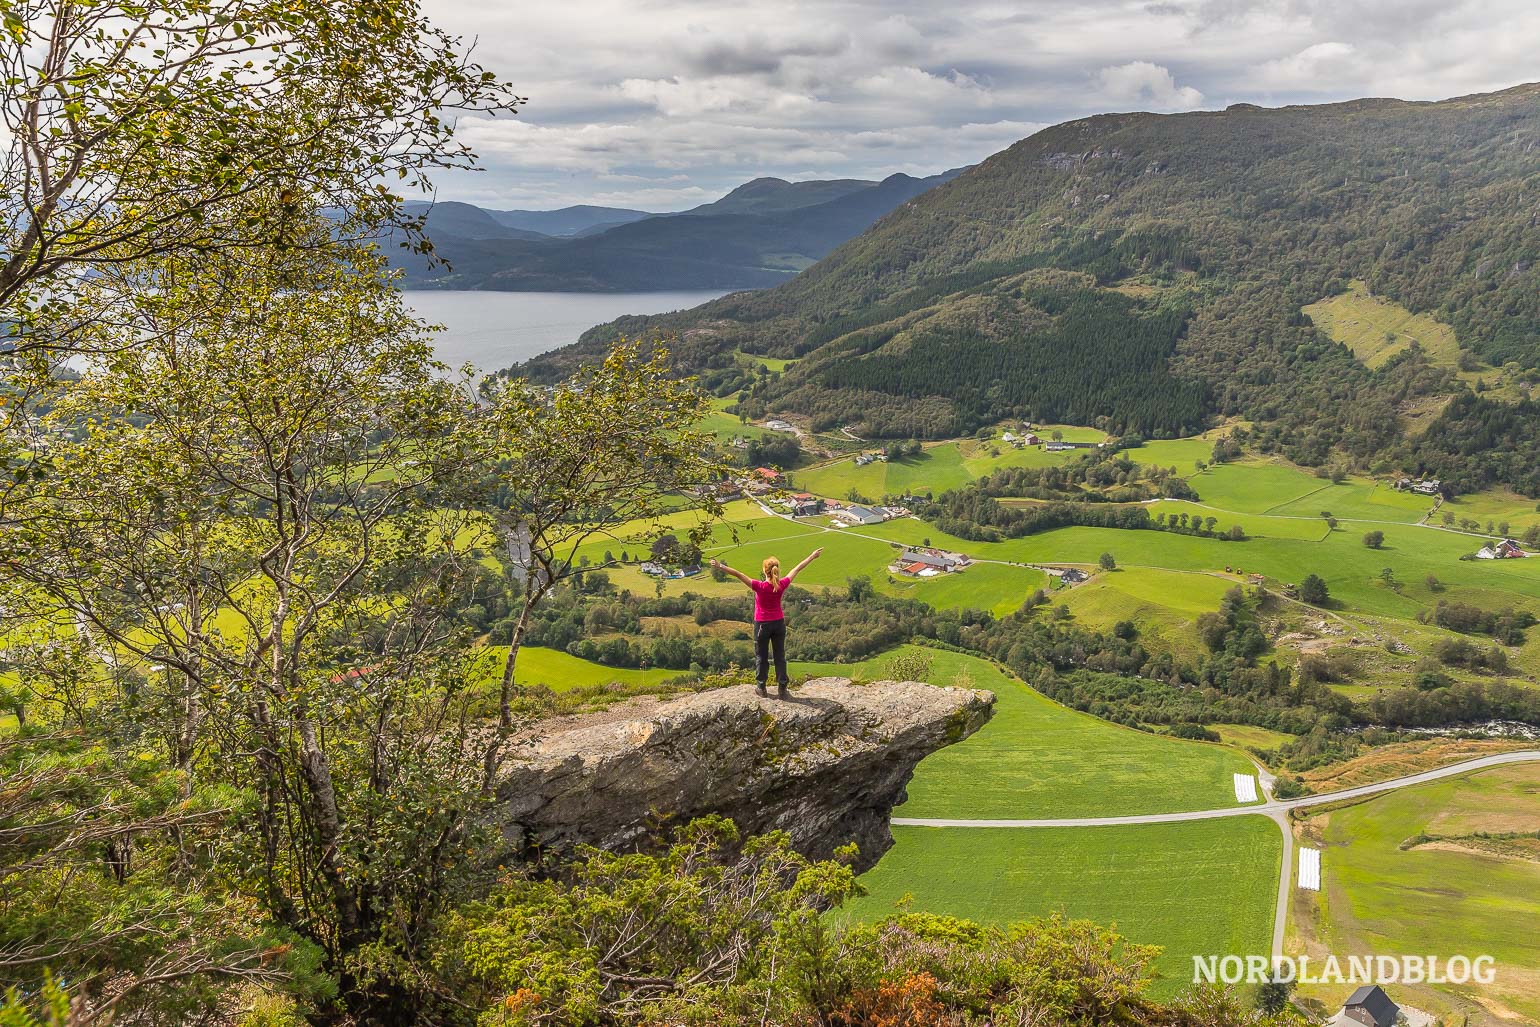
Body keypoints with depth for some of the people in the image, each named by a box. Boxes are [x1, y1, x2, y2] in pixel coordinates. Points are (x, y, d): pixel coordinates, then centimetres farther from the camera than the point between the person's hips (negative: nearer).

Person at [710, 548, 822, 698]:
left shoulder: (760, 587, -24)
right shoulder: (782, 585, -15)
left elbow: (738, 574, -24)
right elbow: (797, 569, -3)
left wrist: (721, 566, -19)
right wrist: (812, 557, 8)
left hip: (762, 625, -3)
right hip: (779, 623, 3)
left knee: (761, 656, 13)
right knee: (780, 656, 11)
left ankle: (761, 687, 21)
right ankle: (782, 689, 13)